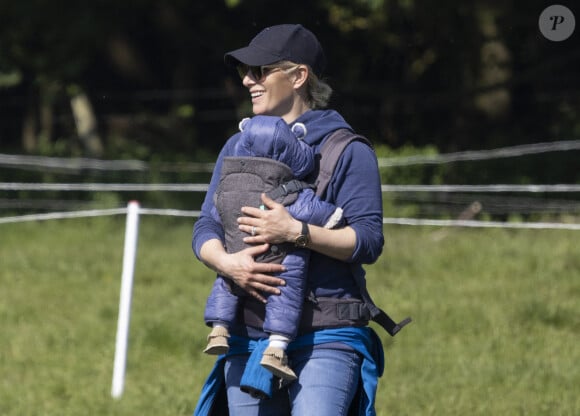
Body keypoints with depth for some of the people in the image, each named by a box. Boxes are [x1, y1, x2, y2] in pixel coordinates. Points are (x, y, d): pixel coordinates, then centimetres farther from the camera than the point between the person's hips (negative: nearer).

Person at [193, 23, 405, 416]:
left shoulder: (347, 151, -1)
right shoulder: (238, 147, 15)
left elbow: (369, 240, -9)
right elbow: (206, 229, 10)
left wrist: (296, 231, -22)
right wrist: (226, 262, -14)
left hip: (325, 338, -5)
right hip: (248, 337, 5)